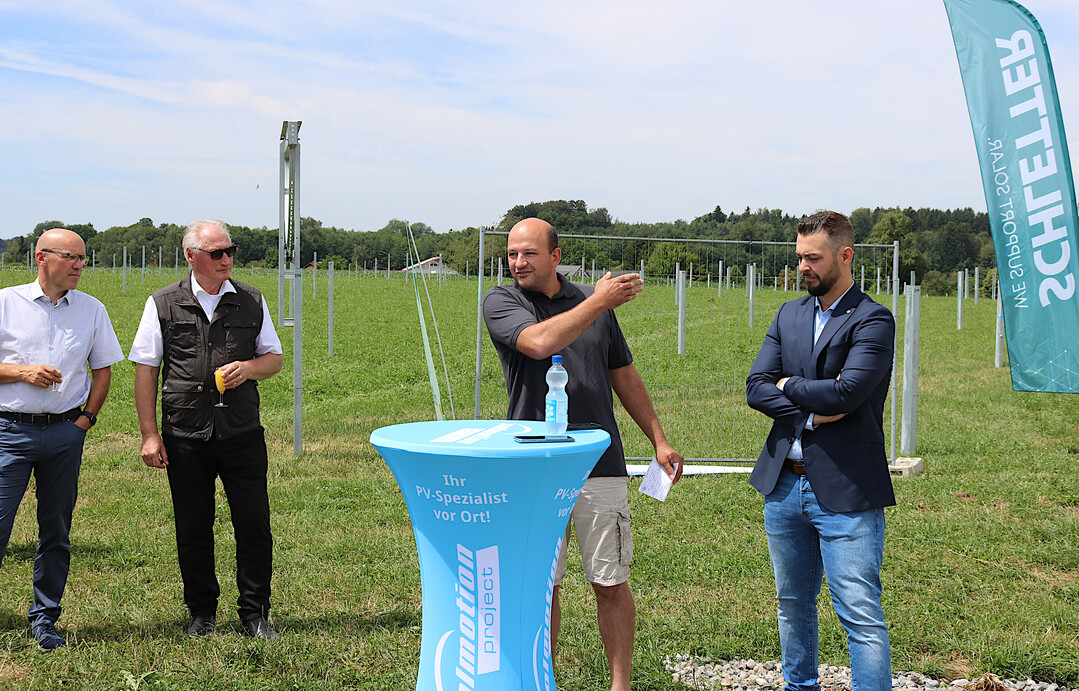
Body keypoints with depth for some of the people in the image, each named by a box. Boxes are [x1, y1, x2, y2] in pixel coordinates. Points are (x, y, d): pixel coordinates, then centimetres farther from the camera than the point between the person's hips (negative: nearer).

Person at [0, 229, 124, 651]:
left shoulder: (92, 310, 8)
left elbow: (103, 369, 15)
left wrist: (88, 417, 5)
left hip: (65, 431, 3)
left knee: (56, 531, 8)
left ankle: (44, 619, 18)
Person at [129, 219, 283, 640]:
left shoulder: (251, 302, 8)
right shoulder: (164, 304, 2)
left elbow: (274, 358, 15)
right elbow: (145, 370, 3)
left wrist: (248, 367, -9)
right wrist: (149, 434, -2)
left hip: (242, 433, 1)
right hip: (185, 436, -1)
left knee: (253, 525, 0)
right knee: (193, 530, 7)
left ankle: (255, 613, 13)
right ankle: (201, 612, 23)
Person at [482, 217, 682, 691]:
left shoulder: (596, 301, 11)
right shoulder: (500, 302, 2)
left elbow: (624, 376, 19)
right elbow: (540, 343, -19)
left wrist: (658, 440, 16)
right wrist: (599, 302, -11)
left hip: (600, 466, 2)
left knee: (611, 583, 5)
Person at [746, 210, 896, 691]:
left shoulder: (873, 321, -8)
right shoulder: (789, 315, 12)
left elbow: (846, 392, -21)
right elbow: (756, 388, 3)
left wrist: (789, 385, -4)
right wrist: (810, 413, -11)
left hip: (845, 491, -6)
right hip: (784, 484, 6)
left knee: (861, 615, -7)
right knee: (793, 605, 19)